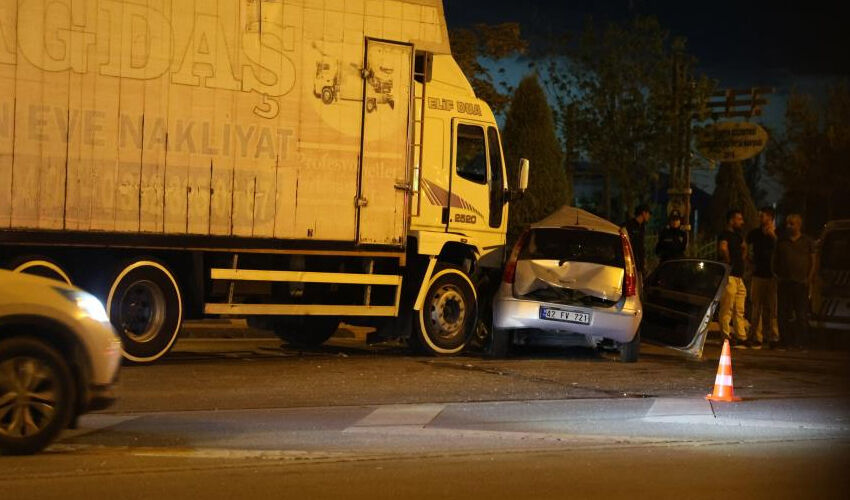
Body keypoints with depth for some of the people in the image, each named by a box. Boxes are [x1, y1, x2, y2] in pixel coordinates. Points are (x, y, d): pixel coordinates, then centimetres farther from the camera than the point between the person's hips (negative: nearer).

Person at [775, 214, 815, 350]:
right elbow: (776, 261, 18)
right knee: (784, 314, 1)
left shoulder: (807, 241, 7)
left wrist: (809, 277, -2)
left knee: (802, 314, -2)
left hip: (801, 282, -2)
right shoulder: (781, 242, 14)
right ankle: (787, 340, 7)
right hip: (785, 282, 2)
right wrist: (778, 275, 6)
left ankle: (801, 342, 1)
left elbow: (813, 260, 6)